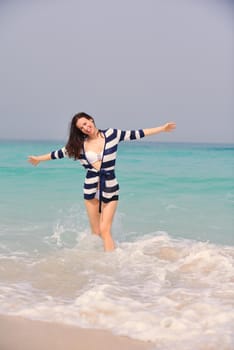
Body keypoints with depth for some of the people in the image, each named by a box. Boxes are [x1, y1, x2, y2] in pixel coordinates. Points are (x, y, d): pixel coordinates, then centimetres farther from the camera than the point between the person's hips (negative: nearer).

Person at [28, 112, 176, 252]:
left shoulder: (111, 134, -2)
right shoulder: (79, 144, 3)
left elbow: (135, 134, -1)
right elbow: (60, 153, 15)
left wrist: (163, 128, -2)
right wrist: (39, 159, 25)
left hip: (110, 189, -2)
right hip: (91, 189, 3)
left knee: (105, 230, -12)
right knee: (95, 232, 5)